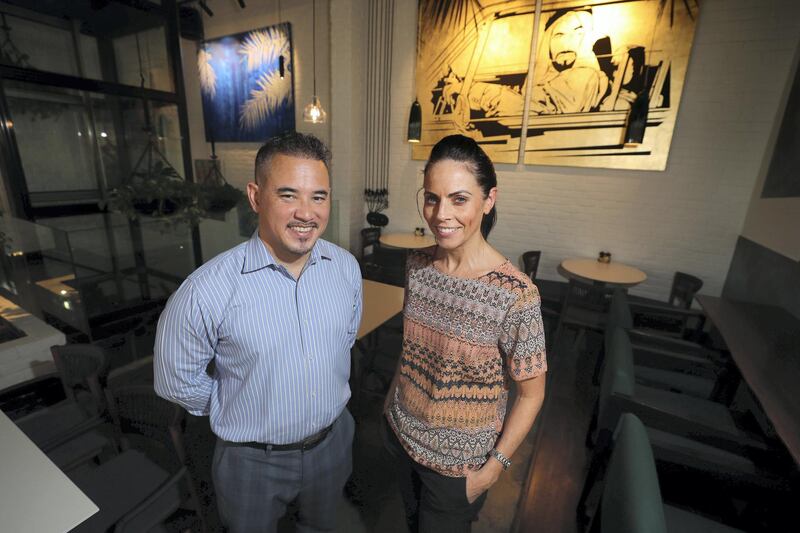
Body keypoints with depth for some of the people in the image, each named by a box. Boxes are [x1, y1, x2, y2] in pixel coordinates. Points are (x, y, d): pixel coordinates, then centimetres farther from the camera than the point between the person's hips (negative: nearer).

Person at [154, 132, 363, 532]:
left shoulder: (346, 266, -14)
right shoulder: (207, 291, -28)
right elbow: (178, 380, -12)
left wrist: (326, 395, 8)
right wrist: (239, 417, -2)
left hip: (334, 442, 3)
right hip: (253, 461, -2)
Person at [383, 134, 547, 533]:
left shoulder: (515, 294, -26)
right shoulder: (417, 264, -11)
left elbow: (531, 395, -15)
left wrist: (493, 468, -11)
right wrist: (392, 398, 9)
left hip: (458, 461, -4)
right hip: (401, 434, 5)